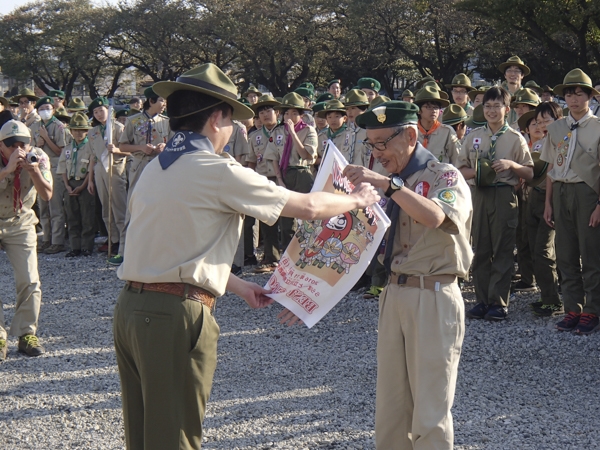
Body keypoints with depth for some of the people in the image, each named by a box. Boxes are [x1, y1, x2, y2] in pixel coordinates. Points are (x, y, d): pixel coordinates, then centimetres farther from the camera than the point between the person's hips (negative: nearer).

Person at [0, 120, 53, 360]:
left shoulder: (39, 157, -14)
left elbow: (47, 195, -19)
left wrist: (34, 171, -34)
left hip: (20, 225, 2)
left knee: (29, 281, -6)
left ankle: (26, 334, 8)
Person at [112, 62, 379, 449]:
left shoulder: (154, 169, 14)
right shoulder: (217, 171, -11)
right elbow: (308, 207, -6)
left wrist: (239, 287, 27)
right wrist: (357, 199, 12)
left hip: (131, 309, 8)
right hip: (176, 316, -8)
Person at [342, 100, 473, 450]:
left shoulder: (445, 176, -7)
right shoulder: (393, 182, 14)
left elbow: (435, 217, -28)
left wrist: (387, 184, -34)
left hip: (433, 297, -7)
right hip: (395, 293, 7)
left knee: (430, 409, -3)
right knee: (390, 404, 12)